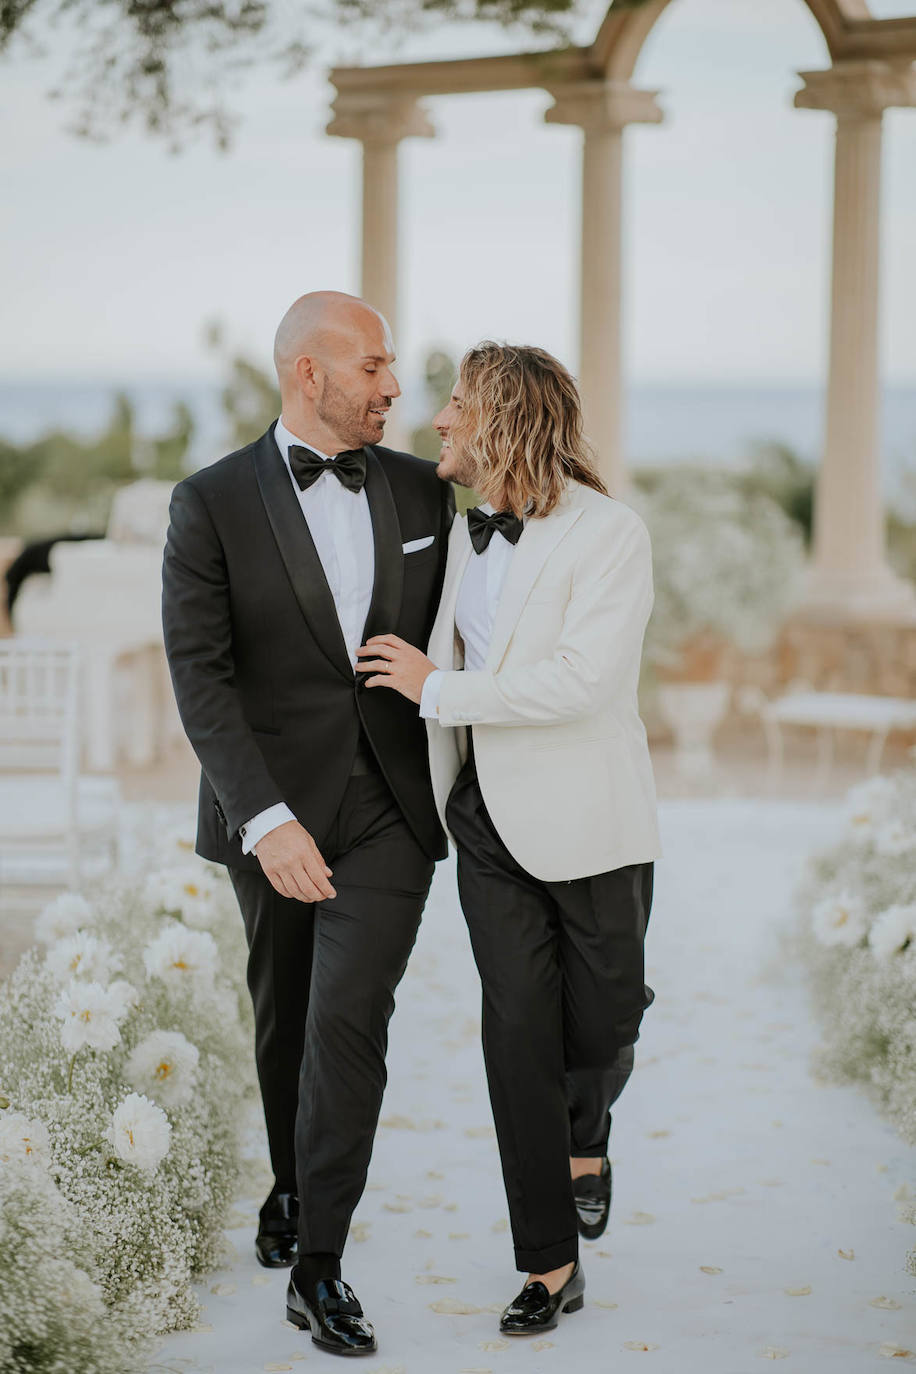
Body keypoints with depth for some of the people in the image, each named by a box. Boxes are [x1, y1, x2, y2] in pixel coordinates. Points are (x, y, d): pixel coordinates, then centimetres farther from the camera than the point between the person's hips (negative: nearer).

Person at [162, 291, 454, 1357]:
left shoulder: (422, 494, 4)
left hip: (388, 810, 1)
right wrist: (264, 820, -24)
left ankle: (317, 1265, -5)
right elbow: (200, 675, -14)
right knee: (283, 1018, 16)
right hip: (271, 808, 0)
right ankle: (293, 1188, 41)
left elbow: (446, 636, 15)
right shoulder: (213, 504, -7)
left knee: (348, 1021, -11)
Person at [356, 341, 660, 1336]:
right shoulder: (459, 530, 6)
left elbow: (579, 681, -23)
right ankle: (550, 1266, 5)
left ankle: (585, 1139, 44)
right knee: (517, 1031, -2)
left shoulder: (611, 534, -13)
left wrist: (436, 690, -18)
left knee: (600, 1026, 8)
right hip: (488, 818, 4)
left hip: (587, 823, -4)